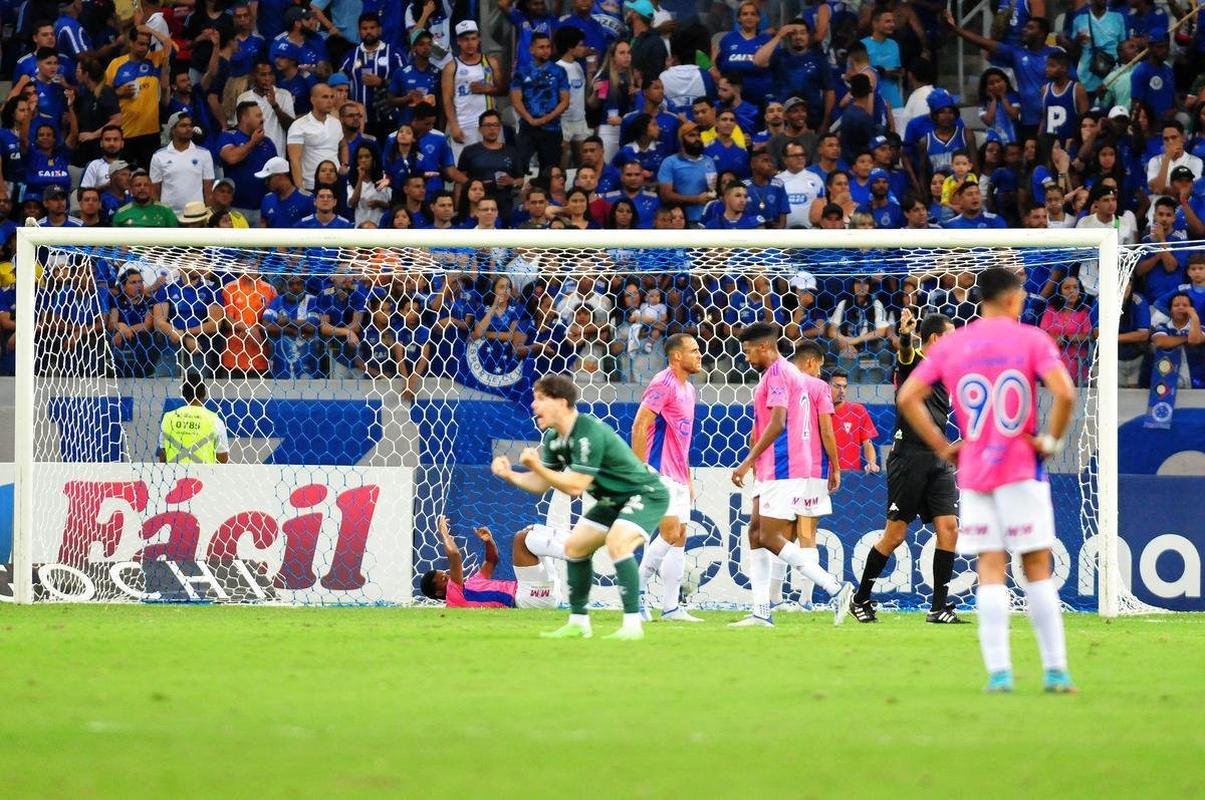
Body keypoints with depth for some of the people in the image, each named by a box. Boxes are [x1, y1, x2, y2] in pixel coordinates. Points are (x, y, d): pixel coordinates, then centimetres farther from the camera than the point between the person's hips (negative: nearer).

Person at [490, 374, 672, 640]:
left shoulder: (589, 434, -30)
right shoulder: (553, 438, -1)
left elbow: (575, 487, -30)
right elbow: (541, 484, 4)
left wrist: (536, 466, -30)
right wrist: (510, 476, -13)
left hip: (647, 494, -10)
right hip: (614, 498, 10)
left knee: (617, 543, -31)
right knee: (575, 547, 12)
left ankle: (632, 625, -28)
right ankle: (578, 623, 22)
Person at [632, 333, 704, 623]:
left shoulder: (688, 389, 18)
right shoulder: (663, 384, -11)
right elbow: (640, 426, -16)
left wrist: (688, 478, 23)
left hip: (677, 476, 9)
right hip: (659, 473, -9)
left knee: (679, 539, 6)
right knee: (671, 533, -18)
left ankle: (671, 608, 6)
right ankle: (637, 588, -7)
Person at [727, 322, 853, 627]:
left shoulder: (777, 373, -12)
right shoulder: (791, 373, 20)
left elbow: (777, 423, -21)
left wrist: (748, 462, -20)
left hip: (780, 470, -11)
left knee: (771, 538, -11)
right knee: (756, 533, 9)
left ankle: (835, 587, -12)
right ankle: (761, 612, 6)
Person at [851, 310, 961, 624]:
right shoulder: (913, 362, -7)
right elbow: (906, 353, -32)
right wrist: (905, 336, -53)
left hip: (938, 459, 7)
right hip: (908, 455, -7)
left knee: (948, 527, -5)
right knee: (895, 533, -3)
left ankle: (939, 607, -2)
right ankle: (861, 599, 12)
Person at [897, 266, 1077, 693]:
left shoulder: (950, 345, 6)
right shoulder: (1031, 339, -4)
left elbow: (907, 397, 2)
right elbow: (1064, 393, -18)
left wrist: (942, 446, 7)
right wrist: (1052, 441, -5)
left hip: (973, 474, 3)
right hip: (1022, 469, -3)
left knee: (990, 571, 4)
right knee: (1037, 567, 4)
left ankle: (998, 671, -4)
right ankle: (1055, 670, 3)